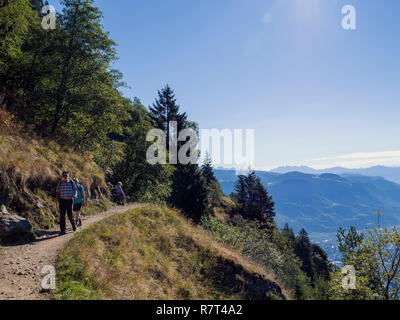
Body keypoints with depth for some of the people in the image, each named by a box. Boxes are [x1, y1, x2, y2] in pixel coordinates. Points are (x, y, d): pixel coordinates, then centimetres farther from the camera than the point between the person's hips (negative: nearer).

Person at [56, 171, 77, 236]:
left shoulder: (71, 182, 2)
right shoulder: (60, 183, 5)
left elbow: (75, 191, 6)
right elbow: (58, 192, 11)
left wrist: (75, 195, -15)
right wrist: (58, 198, -8)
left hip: (69, 201, -1)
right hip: (62, 201, 1)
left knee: (70, 215, -1)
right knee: (62, 215, -5)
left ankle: (73, 224, 29)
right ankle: (62, 230, -2)